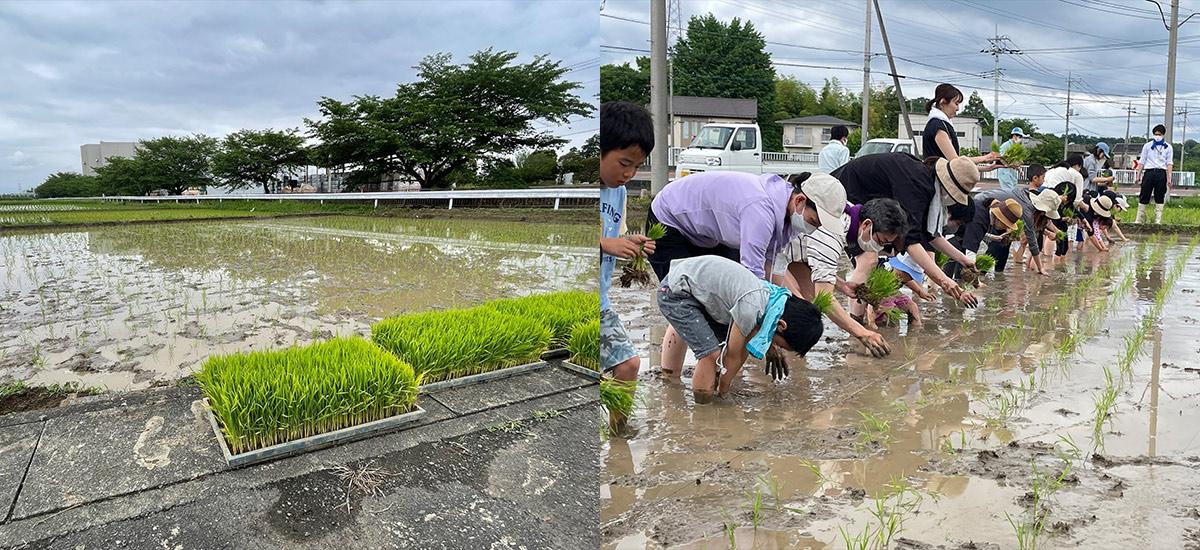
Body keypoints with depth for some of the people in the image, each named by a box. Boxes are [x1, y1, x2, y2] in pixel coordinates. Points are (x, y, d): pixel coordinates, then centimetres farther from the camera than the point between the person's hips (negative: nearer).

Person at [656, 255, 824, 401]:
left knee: (745, 342, 4)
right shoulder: (751, 307, -30)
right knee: (712, 353, -20)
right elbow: (732, 355, -15)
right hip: (675, 293, -9)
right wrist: (723, 390, 0)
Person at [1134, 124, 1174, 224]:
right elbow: (1142, 162, 11)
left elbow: (1169, 163, 6)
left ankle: (1158, 221, 5)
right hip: (1149, 172, 0)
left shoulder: (1168, 147, 10)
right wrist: (1138, 176, 4)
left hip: (1161, 173, 0)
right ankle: (1138, 220, 1)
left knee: (1159, 198, 1)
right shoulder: (1147, 146, 11)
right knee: (1144, 197, -3)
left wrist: (1169, 178, -4)